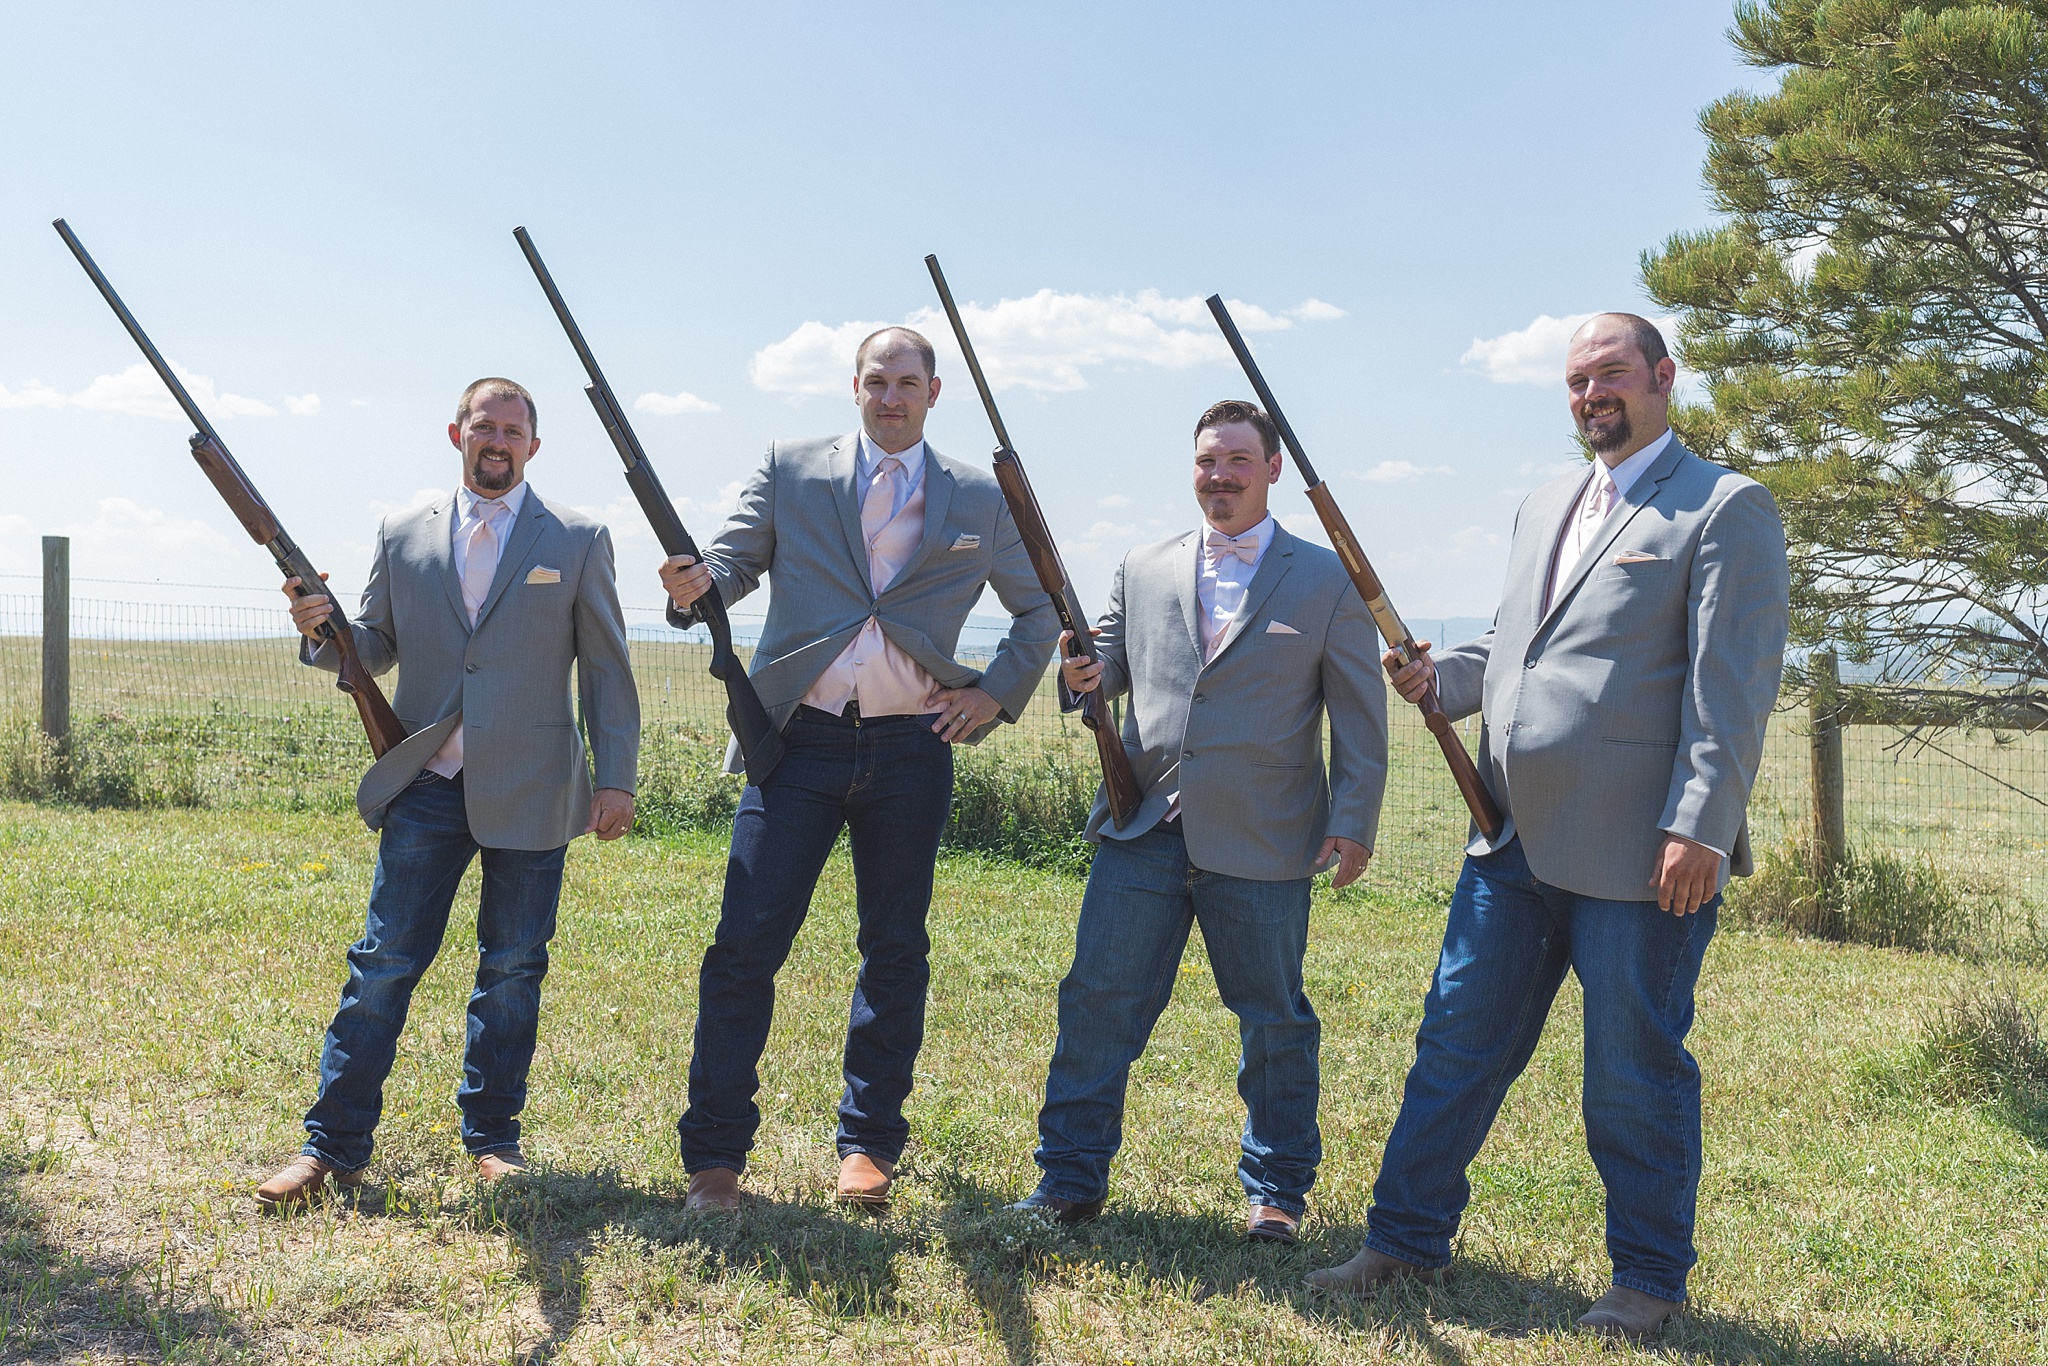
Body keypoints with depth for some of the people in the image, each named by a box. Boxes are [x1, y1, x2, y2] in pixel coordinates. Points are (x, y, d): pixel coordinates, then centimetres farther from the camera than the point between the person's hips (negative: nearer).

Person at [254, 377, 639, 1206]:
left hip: (529, 793, -1)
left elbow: (606, 668, 3)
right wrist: (321, 628, -9)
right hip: (426, 788, 1)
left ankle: (492, 1138, 22)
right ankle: (333, 1145, 10)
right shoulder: (403, 536, 9)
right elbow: (375, 648, 14)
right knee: (383, 964, 1)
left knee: (511, 970, 8)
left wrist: (616, 779, -2)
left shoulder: (577, 540, 3)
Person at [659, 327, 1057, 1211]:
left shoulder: (979, 500, 8)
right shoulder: (790, 471, 7)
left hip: (912, 750, 1)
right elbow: (736, 559, 4)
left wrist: (998, 692, 4)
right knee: (745, 945, -5)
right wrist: (697, 583, -19)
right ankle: (714, 1155, 6)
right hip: (801, 741, -1)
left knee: (895, 951, 9)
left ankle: (868, 1144, 24)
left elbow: (1042, 608, 16)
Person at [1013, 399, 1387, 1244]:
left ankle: (1275, 1191, 25)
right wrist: (1083, 676, -6)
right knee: (1098, 1001, 1)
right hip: (1144, 827, 2)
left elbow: (1359, 716, 3)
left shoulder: (1329, 582, 4)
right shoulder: (1142, 571, 13)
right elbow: (1109, 664, 18)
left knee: (1274, 1022, 8)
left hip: (1262, 843, -2)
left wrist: (1353, 822, -5)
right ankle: (1070, 1181, 14)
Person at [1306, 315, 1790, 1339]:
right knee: (1455, 1047, 11)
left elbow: (1733, 686, -10)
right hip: (1515, 838, 7)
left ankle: (1648, 1280, 23)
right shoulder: (1542, 510, 19)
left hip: (1639, 853, -6)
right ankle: (1407, 1240, 25)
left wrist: (1700, 828, -17)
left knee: (1635, 1077, 5)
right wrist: (1437, 677, 5)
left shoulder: (1727, 509, -3)